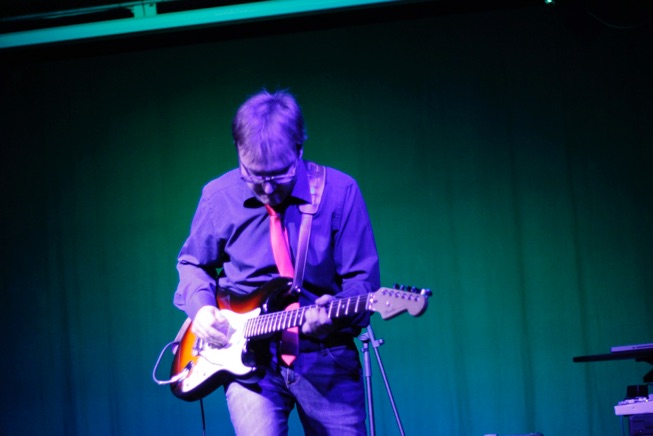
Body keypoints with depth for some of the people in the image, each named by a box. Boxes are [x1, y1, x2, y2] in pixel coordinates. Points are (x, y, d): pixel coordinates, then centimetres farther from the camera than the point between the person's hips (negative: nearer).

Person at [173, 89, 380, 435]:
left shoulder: (339, 192, -6)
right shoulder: (218, 198, -1)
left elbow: (362, 278, -3)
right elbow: (192, 264, 16)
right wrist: (201, 305, -4)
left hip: (325, 357, 0)